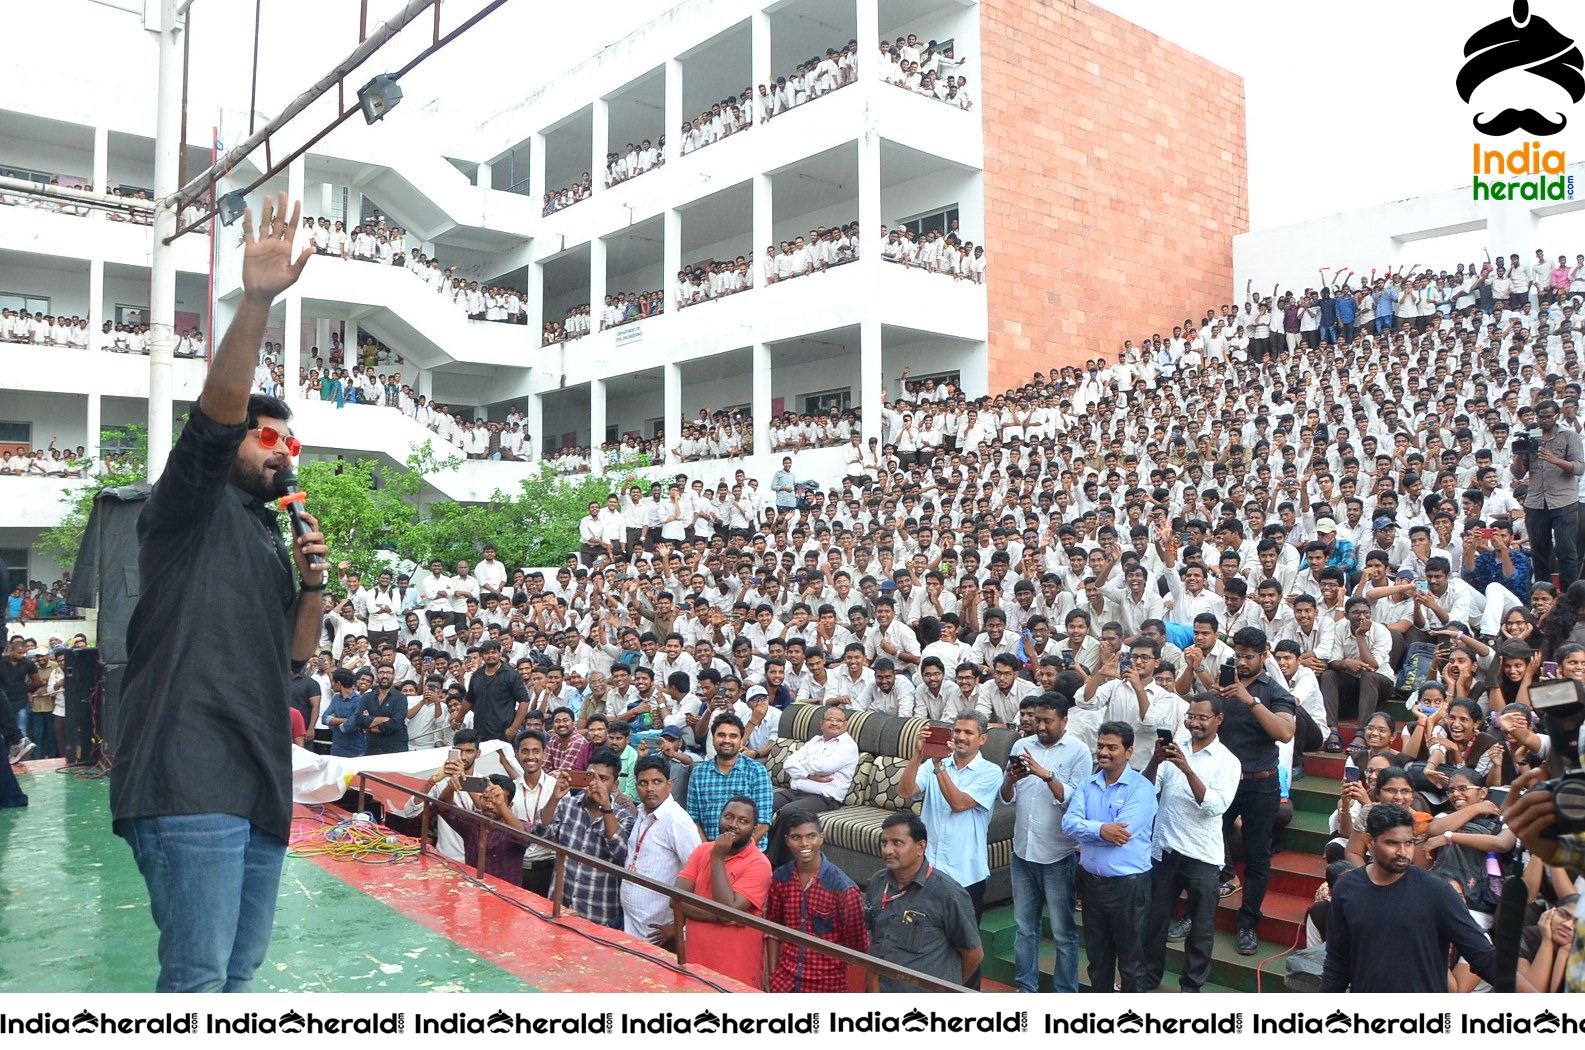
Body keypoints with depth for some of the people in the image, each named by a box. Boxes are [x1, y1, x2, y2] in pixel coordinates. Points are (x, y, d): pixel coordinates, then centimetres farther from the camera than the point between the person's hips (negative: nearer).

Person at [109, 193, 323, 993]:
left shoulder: (270, 540, 24)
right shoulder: (193, 508, 3)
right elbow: (217, 409, -14)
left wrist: (313, 582, 6)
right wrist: (257, 302, -25)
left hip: (260, 783, 8)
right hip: (189, 781, -8)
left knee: (239, 972, 12)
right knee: (197, 980, -10)